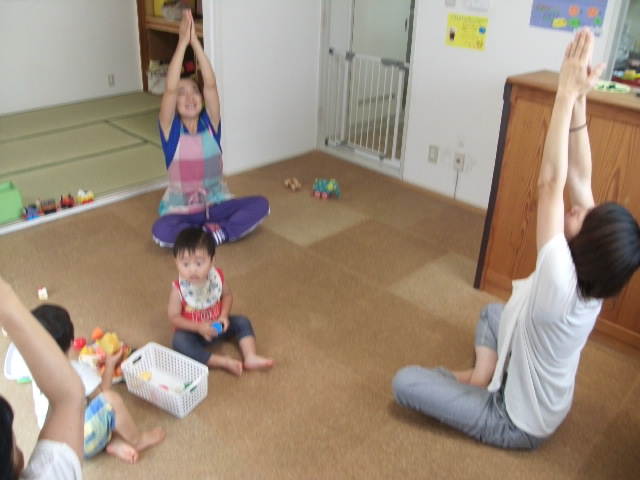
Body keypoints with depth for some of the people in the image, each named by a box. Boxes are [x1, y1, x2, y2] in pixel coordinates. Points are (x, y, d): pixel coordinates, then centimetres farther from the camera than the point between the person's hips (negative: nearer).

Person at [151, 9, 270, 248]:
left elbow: (211, 84, -17)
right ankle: (214, 230, -17)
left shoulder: (210, 124, -3)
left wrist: (195, 41, -22)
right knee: (161, 231, -34)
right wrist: (182, 42, -26)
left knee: (261, 205, -21)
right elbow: (169, 88, -25)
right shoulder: (171, 129, -9)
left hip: (216, 203, 2)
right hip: (180, 209, -2)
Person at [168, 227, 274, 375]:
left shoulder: (217, 277, -16)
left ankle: (251, 357, -14)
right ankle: (223, 362, -31)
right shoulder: (178, 289, -25)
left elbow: (227, 295, 2)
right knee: (179, 342, -32)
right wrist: (199, 327, -28)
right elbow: (174, 317, -17)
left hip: (216, 326, 4)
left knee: (242, 322, -7)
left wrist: (224, 315, -16)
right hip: (193, 331, -4)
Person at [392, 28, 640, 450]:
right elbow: (579, 181, -20)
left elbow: (551, 183, -43)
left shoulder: (560, 286, -41)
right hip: (541, 404, 8)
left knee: (404, 382, -8)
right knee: (494, 311, 26)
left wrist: (568, 94, -42)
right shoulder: (592, 282, -18)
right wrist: (578, 102, -27)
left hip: (517, 424, -8)